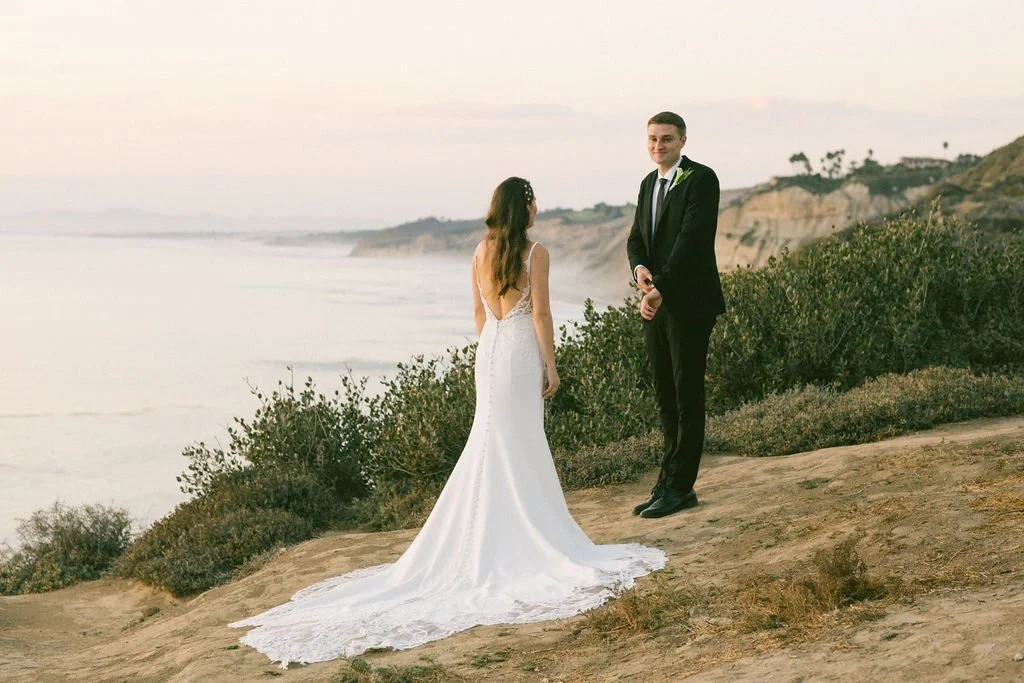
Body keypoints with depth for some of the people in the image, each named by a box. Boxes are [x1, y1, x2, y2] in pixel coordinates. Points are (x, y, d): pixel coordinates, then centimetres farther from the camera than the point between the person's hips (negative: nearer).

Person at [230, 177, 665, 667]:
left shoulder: (481, 252, 8)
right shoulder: (535, 253, -10)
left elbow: (478, 311, 12)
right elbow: (540, 314, -13)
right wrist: (551, 366, -6)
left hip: (489, 350, 6)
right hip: (521, 351, -6)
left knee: (491, 440, 13)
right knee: (521, 445, 0)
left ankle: (479, 540, 16)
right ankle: (528, 537, 5)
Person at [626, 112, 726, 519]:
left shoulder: (701, 179, -10)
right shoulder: (649, 184, 15)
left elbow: (692, 237, -20)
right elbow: (636, 237, 11)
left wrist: (661, 288, -25)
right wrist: (639, 267, -12)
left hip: (689, 302, -8)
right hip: (656, 303, 8)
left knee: (688, 395, -2)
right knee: (665, 396, 11)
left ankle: (678, 488, 2)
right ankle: (671, 484, 18)